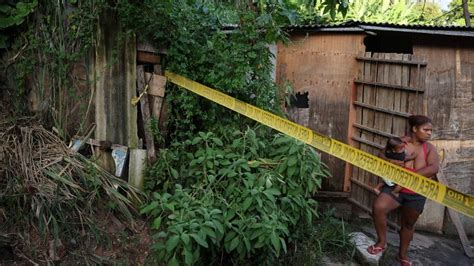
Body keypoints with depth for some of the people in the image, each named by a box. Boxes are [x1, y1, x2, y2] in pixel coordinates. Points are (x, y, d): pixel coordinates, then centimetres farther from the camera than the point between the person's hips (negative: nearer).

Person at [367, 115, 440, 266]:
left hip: (416, 194, 1)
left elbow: (434, 168, -19)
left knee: (408, 224, 14)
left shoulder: (429, 148, -4)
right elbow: (382, 157, -6)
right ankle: (382, 242, -4)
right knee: (378, 207, -26)